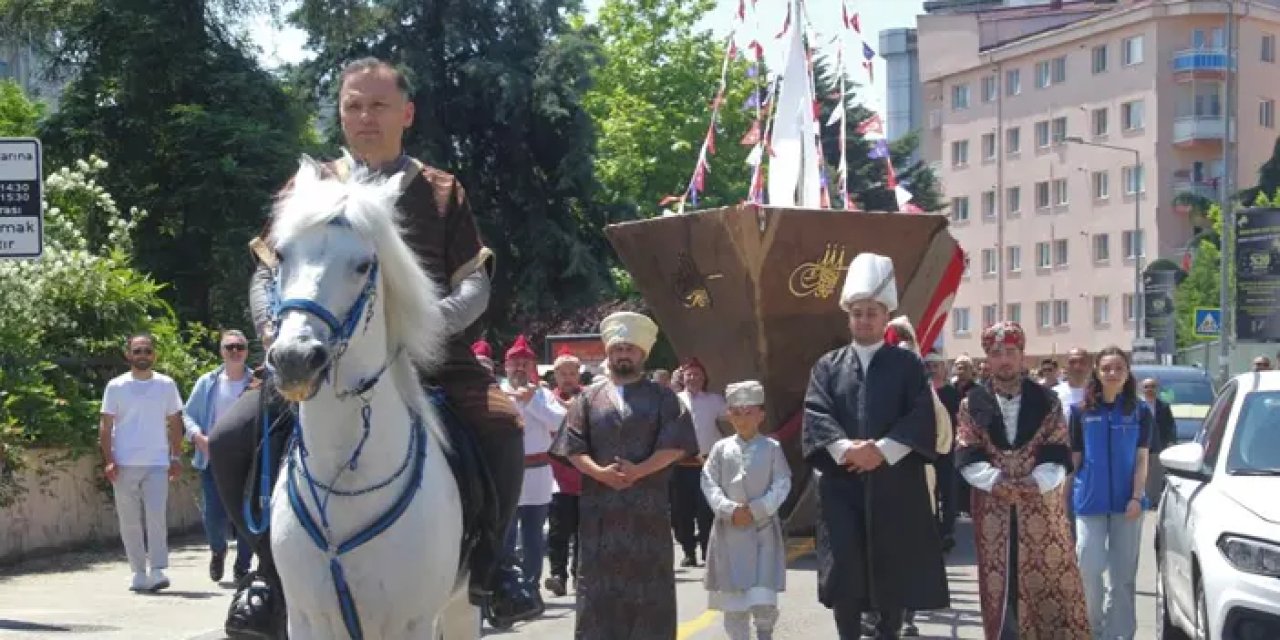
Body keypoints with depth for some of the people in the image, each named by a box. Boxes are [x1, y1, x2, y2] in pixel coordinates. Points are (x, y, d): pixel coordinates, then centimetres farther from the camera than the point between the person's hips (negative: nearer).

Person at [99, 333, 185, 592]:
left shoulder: (166, 385, 7)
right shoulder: (116, 386, 3)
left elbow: (175, 423, 11)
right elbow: (105, 426, 2)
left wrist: (176, 458, 4)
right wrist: (108, 460, -6)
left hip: (157, 463, 0)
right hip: (124, 464, 0)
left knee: (157, 517, -10)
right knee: (129, 521, 4)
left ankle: (158, 571, -10)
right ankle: (139, 573, 11)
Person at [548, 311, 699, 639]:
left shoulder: (662, 397, 7)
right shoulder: (590, 398, 12)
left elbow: (676, 444, -4)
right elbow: (574, 447, 4)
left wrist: (639, 470, -16)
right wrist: (599, 472, -15)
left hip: (648, 507, -1)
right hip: (599, 507, 1)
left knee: (649, 585, 0)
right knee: (600, 582, 1)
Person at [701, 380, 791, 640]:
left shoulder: (772, 448, 0)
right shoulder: (721, 448, 4)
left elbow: (782, 485, -5)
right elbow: (709, 483, -1)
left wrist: (755, 510, -15)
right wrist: (730, 510, -14)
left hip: (763, 528, -2)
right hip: (729, 529, 2)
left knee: (763, 595, -8)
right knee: (731, 592, 6)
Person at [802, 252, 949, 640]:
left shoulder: (907, 365, 6)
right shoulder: (828, 366, 10)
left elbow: (922, 418, -5)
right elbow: (815, 415, -2)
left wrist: (882, 450, -18)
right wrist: (845, 448, -20)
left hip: (895, 485, -1)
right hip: (842, 484, 1)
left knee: (893, 572, 2)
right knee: (844, 571, -4)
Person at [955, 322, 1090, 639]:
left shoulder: (1047, 401, 4)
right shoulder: (972, 404, 6)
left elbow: (1058, 457, -2)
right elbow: (968, 459, -2)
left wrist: (1034, 483, -19)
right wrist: (998, 482, -18)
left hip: (1041, 505, -1)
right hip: (993, 508, 1)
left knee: (1050, 582, -2)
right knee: (1000, 586, 3)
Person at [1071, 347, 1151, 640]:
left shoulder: (1140, 412, 3)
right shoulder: (1082, 411, 3)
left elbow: (1141, 459, 1)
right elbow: (1074, 457, 7)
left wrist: (1137, 497, -9)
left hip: (1126, 500, 0)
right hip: (1089, 501, 0)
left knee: (1123, 574, 6)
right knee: (1088, 567, -7)